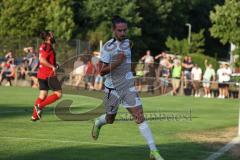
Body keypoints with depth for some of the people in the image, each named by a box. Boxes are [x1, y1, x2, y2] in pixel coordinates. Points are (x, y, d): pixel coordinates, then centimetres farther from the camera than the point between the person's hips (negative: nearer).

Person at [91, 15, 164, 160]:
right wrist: (117, 63, -29)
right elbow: (102, 71, -17)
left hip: (129, 86, 3)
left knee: (140, 117, -11)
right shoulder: (108, 46, -15)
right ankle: (98, 123, 54)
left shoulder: (128, 43, 4)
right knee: (110, 120, 16)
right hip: (113, 88, -3)